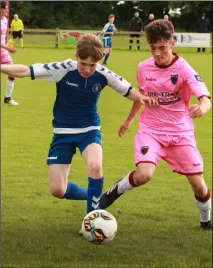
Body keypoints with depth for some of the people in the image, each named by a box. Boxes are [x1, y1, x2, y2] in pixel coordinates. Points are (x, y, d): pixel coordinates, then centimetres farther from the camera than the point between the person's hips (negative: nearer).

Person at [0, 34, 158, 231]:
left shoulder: (103, 75, -15)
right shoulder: (63, 69, -22)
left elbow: (128, 91, -1)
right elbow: (25, 71, -24)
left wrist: (141, 97, -23)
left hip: (89, 129, 0)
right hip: (63, 131, 0)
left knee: (95, 166, -33)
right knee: (57, 190, -2)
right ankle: (91, 196, 28)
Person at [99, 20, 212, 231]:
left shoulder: (183, 69, -15)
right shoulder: (143, 68, -3)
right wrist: (129, 119, 30)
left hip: (180, 132, -1)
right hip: (151, 130, 1)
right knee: (143, 175, -25)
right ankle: (114, 191, 6)